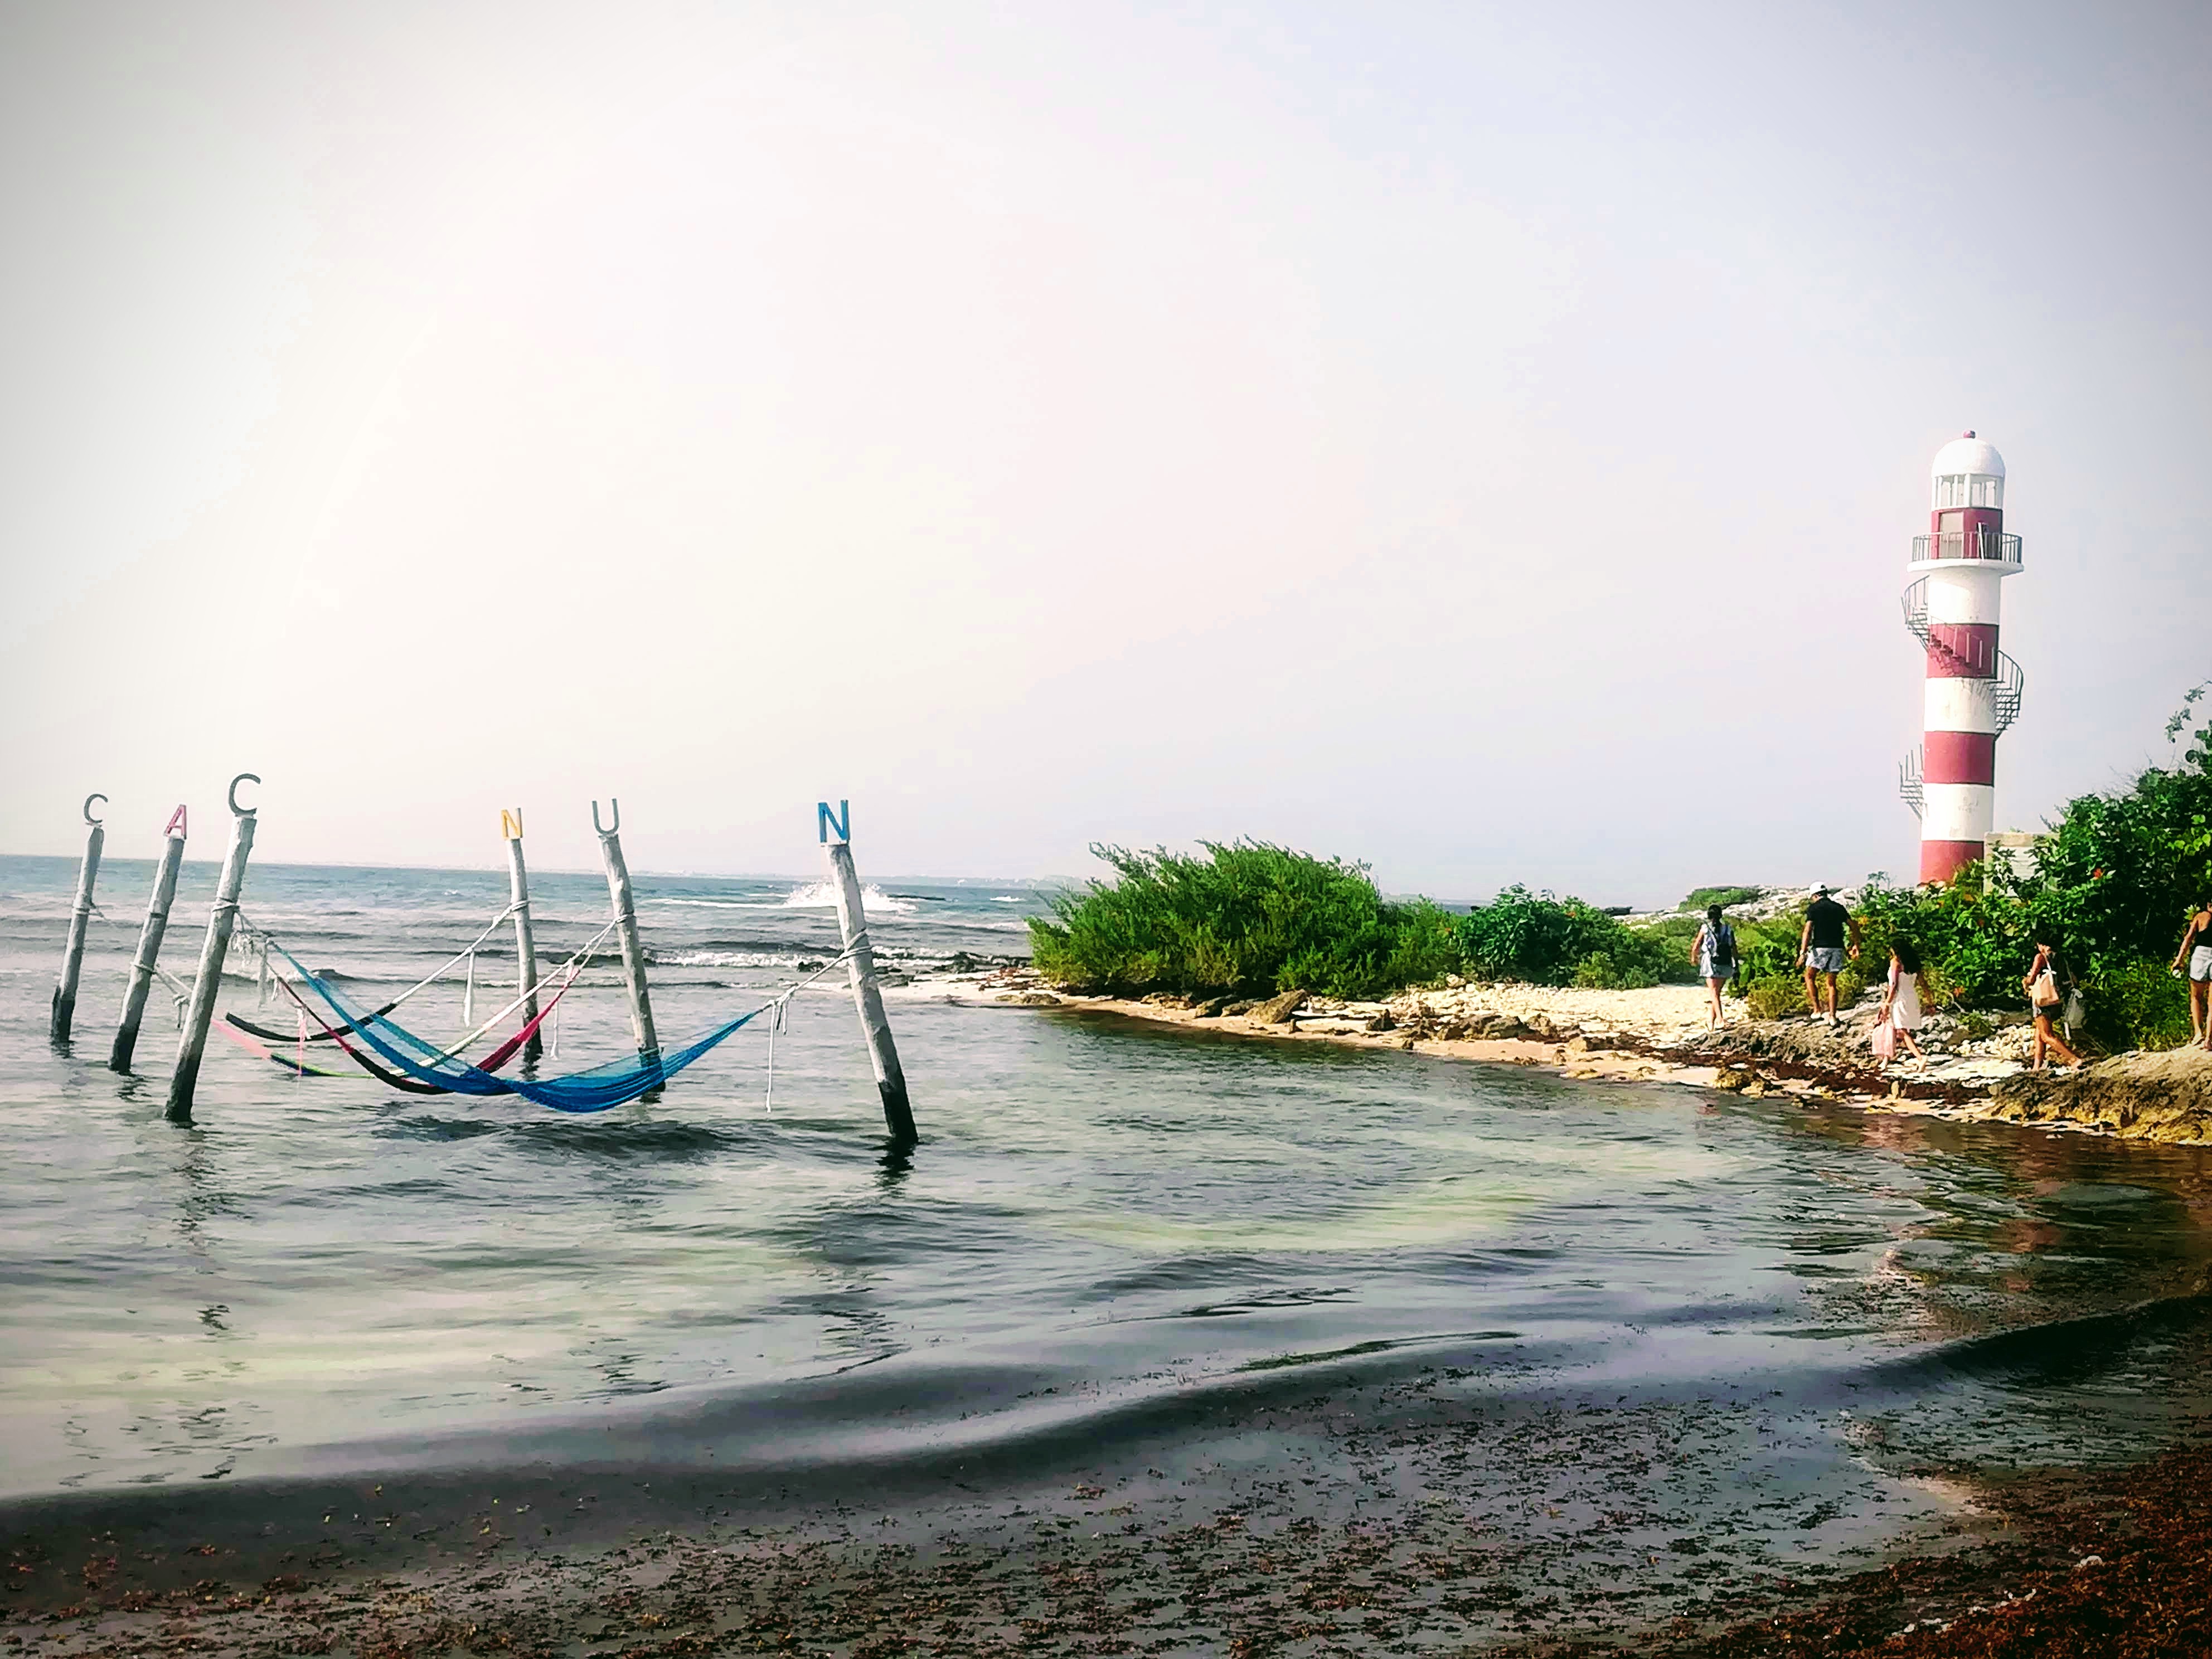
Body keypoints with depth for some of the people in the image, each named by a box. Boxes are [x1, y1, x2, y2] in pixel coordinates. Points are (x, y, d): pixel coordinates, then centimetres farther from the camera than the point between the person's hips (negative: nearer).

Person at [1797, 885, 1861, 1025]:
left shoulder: (1813, 908, -1)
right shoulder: (1839, 908, 12)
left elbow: (1808, 930, -12)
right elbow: (1853, 925, 9)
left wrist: (1803, 951, -17)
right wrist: (1856, 944, 19)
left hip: (1820, 948, -4)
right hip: (1837, 949, 4)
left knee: (1810, 977, 11)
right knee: (1832, 983, 11)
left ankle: (1817, 1009, -1)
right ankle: (1832, 1016, 6)